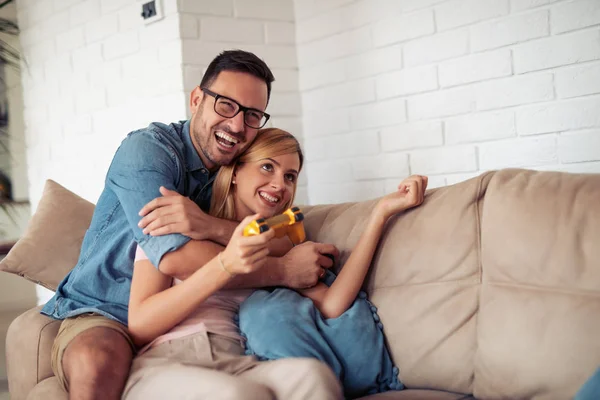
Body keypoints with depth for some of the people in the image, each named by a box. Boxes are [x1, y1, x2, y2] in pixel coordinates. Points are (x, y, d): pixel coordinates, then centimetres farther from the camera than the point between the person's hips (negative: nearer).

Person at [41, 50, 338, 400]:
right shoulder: (146, 150, -15)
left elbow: (281, 245, -13)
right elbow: (174, 258, -28)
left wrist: (210, 227, -32)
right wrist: (284, 271, -22)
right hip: (103, 315, -4)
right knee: (96, 362, -38)